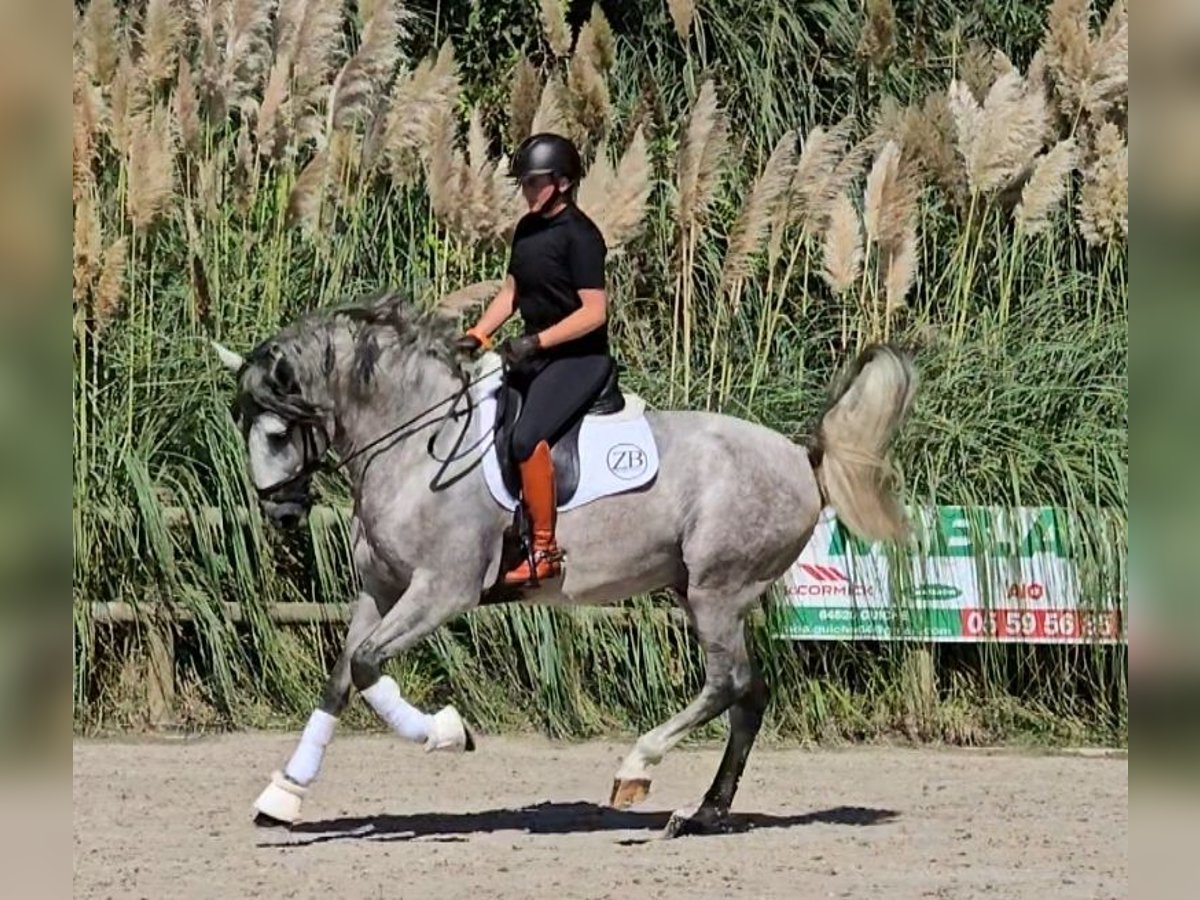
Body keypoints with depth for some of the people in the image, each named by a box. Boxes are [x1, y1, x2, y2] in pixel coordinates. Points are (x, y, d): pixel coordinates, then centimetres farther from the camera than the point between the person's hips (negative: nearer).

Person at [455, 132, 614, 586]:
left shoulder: (580, 236, -15)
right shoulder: (527, 229, 10)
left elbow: (595, 311, -20)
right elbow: (510, 292, 15)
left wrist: (535, 343, -25)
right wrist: (474, 336, 1)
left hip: (579, 357, -10)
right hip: (534, 351, 10)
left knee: (527, 437, -27)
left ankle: (545, 551, -22)